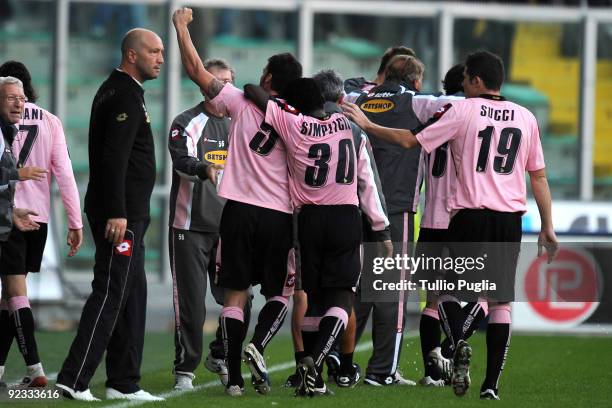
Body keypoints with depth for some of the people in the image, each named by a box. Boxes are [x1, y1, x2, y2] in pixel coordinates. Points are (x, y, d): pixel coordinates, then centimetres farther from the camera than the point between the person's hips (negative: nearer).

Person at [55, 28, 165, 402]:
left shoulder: (116, 92, 18)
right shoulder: (125, 96, -14)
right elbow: (114, 157, -22)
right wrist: (116, 214, -25)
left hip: (128, 214, 10)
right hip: (121, 214, -10)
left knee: (133, 294, 12)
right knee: (110, 293, -10)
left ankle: (124, 382, 15)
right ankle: (74, 380, -12)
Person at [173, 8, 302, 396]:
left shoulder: (243, 104, -2)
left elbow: (196, 71, 0)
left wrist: (182, 26, 8)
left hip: (240, 209, 0)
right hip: (279, 215, 0)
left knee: (236, 294, 4)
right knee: (281, 293, 14)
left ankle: (234, 376, -2)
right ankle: (257, 346, -11)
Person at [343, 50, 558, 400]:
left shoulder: (462, 111, -2)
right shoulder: (526, 118, 8)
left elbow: (410, 140, -1)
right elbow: (539, 177, 11)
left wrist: (367, 124, 11)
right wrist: (547, 227, 17)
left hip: (469, 216, -3)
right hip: (510, 219, 3)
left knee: (445, 286, 13)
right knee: (501, 301, 5)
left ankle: (459, 344, -14)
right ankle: (492, 383, -1)